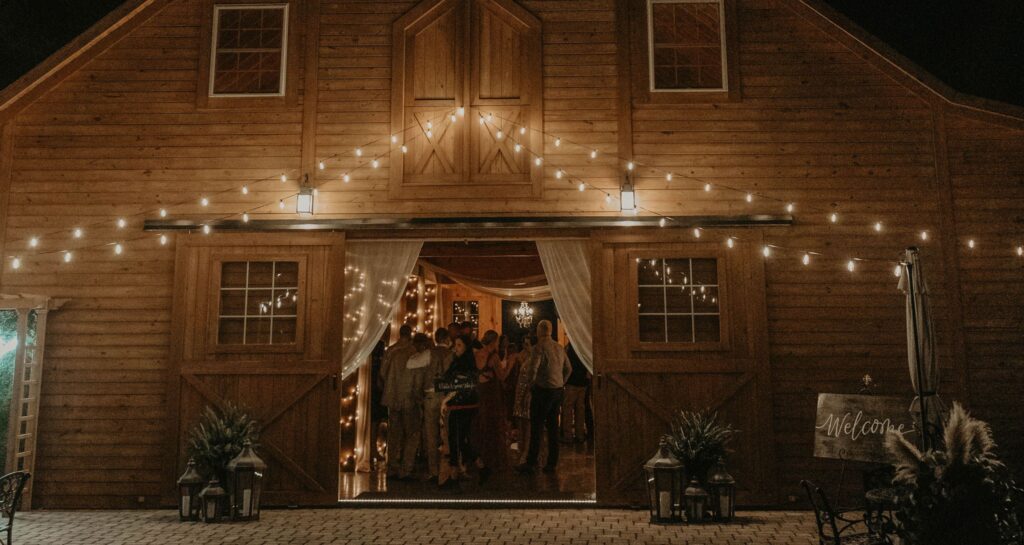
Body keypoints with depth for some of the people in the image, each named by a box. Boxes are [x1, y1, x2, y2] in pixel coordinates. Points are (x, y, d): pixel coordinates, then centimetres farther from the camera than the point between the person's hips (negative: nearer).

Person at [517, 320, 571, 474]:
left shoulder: (540, 348, -14)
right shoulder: (559, 348, 8)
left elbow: (533, 370, -23)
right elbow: (568, 369, 15)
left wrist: (530, 385, -8)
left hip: (543, 391, -7)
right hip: (558, 391, 7)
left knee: (536, 428, 0)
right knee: (553, 427, 11)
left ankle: (531, 463, 5)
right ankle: (552, 464, 16)